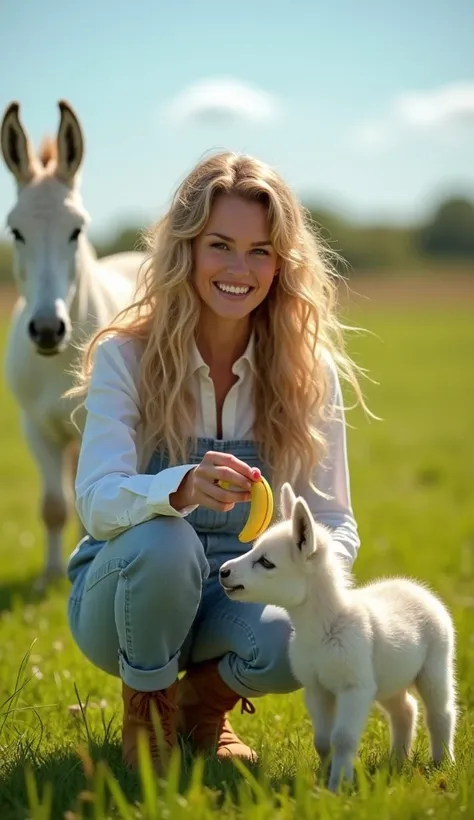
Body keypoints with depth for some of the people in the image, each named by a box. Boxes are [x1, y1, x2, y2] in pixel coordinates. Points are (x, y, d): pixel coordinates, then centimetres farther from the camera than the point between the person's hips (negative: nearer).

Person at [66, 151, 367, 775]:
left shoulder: (307, 372, -5)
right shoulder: (126, 356, -12)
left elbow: (335, 519, -4)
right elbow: (96, 502, -25)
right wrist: (184, 487, -48)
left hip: (237, 599, 2)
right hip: (122, 598, -2)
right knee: (163, 542, -36)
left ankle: (205, 699, 5)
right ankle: (146, 708, -5)